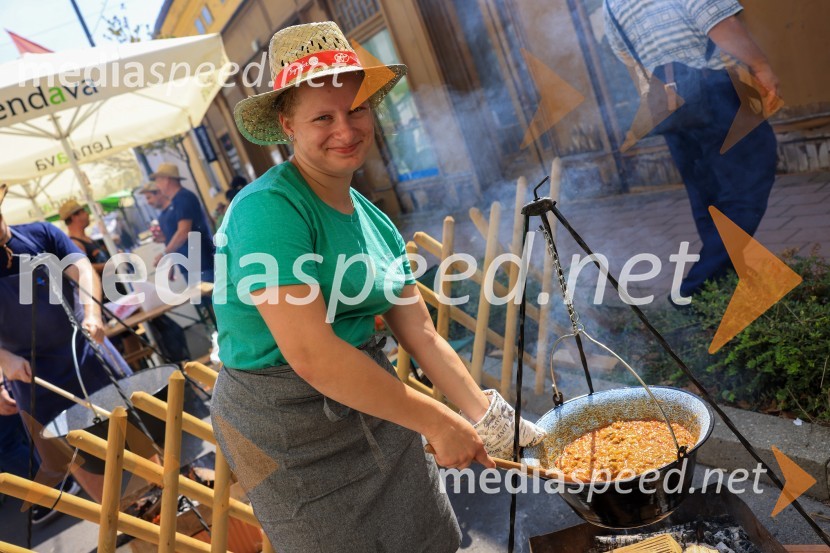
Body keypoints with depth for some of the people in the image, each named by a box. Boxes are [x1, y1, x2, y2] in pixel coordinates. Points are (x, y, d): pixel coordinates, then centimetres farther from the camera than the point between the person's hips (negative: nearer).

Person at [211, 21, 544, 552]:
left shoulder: (373, 219, 4)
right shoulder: (268, 209, -21)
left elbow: (421, 332, 6)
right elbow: (311, 355, -28)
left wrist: (487, 417, 2)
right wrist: (436, 421, -21)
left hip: (372, 403, 7)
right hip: (291, 426, -7)